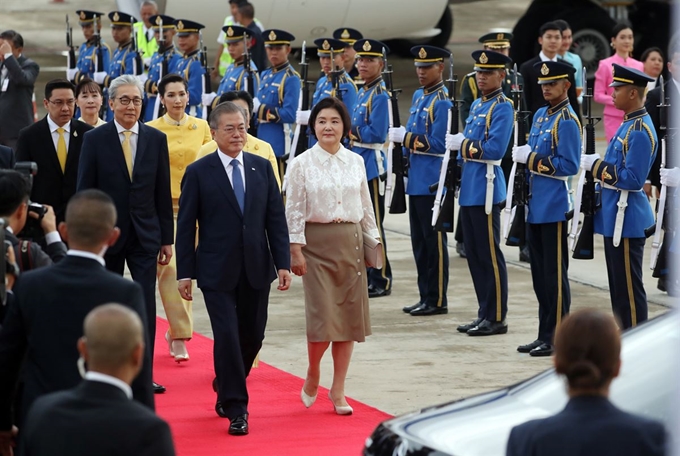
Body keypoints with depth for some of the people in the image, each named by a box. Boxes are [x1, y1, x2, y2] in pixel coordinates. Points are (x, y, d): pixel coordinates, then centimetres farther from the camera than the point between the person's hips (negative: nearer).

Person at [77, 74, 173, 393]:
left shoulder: (156, 139, 3)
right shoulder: (95, 140, -3)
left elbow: (163, 193, 5)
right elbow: (84, 192, -2)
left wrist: (166, 238, 4)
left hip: (145, 235, 1)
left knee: (146, 305, -4)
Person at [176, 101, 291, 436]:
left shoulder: (262, 168, 7)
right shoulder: (198, 173, -3)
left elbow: (276, 218, 7)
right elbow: (186, 225, -2)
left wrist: (283, 263, 0)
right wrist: (185, 272, -6)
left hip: (256, 269, 3)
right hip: (217, 270, -3)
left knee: (252, 336, 8)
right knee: (227, 337, -8)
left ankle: (226, 389, 34)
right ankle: (236, 408, 1)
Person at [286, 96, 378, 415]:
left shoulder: (355, 162, 7)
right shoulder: (302, 164, -3)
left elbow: (366, 205, 13)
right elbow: (294, 209, -4)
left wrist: (373, 239, 9)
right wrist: (296, 249, -9)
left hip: (350, 242, 4)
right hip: (317, 243, -3)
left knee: (349, 316, 3)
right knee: (322, 316, -12)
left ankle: (338, 390, 12)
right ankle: (312, 375, 16)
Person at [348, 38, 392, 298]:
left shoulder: (380, 95, -14)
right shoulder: (363, 92, 14)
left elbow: (376, 134, -21)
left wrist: (350, 130, -10)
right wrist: (351, 132, 1)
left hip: (372, 164, -9)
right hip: (358, 162, 9)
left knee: (373, 224, -4)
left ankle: (381, 281, 2)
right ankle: (367, 275, 23)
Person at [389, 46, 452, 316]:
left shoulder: (442, 102, -13)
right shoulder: (419, 96, 14)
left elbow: (438, 144, -19)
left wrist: (406, 137, -19)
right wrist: (402, 137, 5)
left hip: (432, 182, -9)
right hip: (416, 180, 9)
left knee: (434, 241, -2)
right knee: (419, 241, 12)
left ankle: (437, 300, 3)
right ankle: (426, 296, 19)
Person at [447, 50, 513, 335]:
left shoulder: (502, 108, -11)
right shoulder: (477, 105, 16)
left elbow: (494, 149, -21)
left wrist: (462, 145, -14)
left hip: (486, 188, -9)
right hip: (469, 187, 9)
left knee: (489, 255, -4)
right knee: (473, 254, 12)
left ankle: (496, 318, 1)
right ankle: (484, 314, 19)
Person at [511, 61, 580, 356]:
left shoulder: (567, 121, -12)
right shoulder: (540, 116, 14)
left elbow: (569, 166, -18)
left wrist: (531, 160, -17)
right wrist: (524, 156, 3)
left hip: (554, 207, -9)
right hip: (536, 206, 9)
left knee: (554, 274, -3)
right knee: (540, 273, 12)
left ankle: (557, 338, 2)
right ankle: (544, 334, 19)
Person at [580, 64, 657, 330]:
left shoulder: (640, 132, -18)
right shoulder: (628, 125, 13)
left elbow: (633, 179, -23)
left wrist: (597, 166, -17)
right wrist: (596, 165, 6)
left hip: (626, 219, -10)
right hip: (616, 216, 10)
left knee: (629, 287, -5)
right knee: (618, 285, 14)